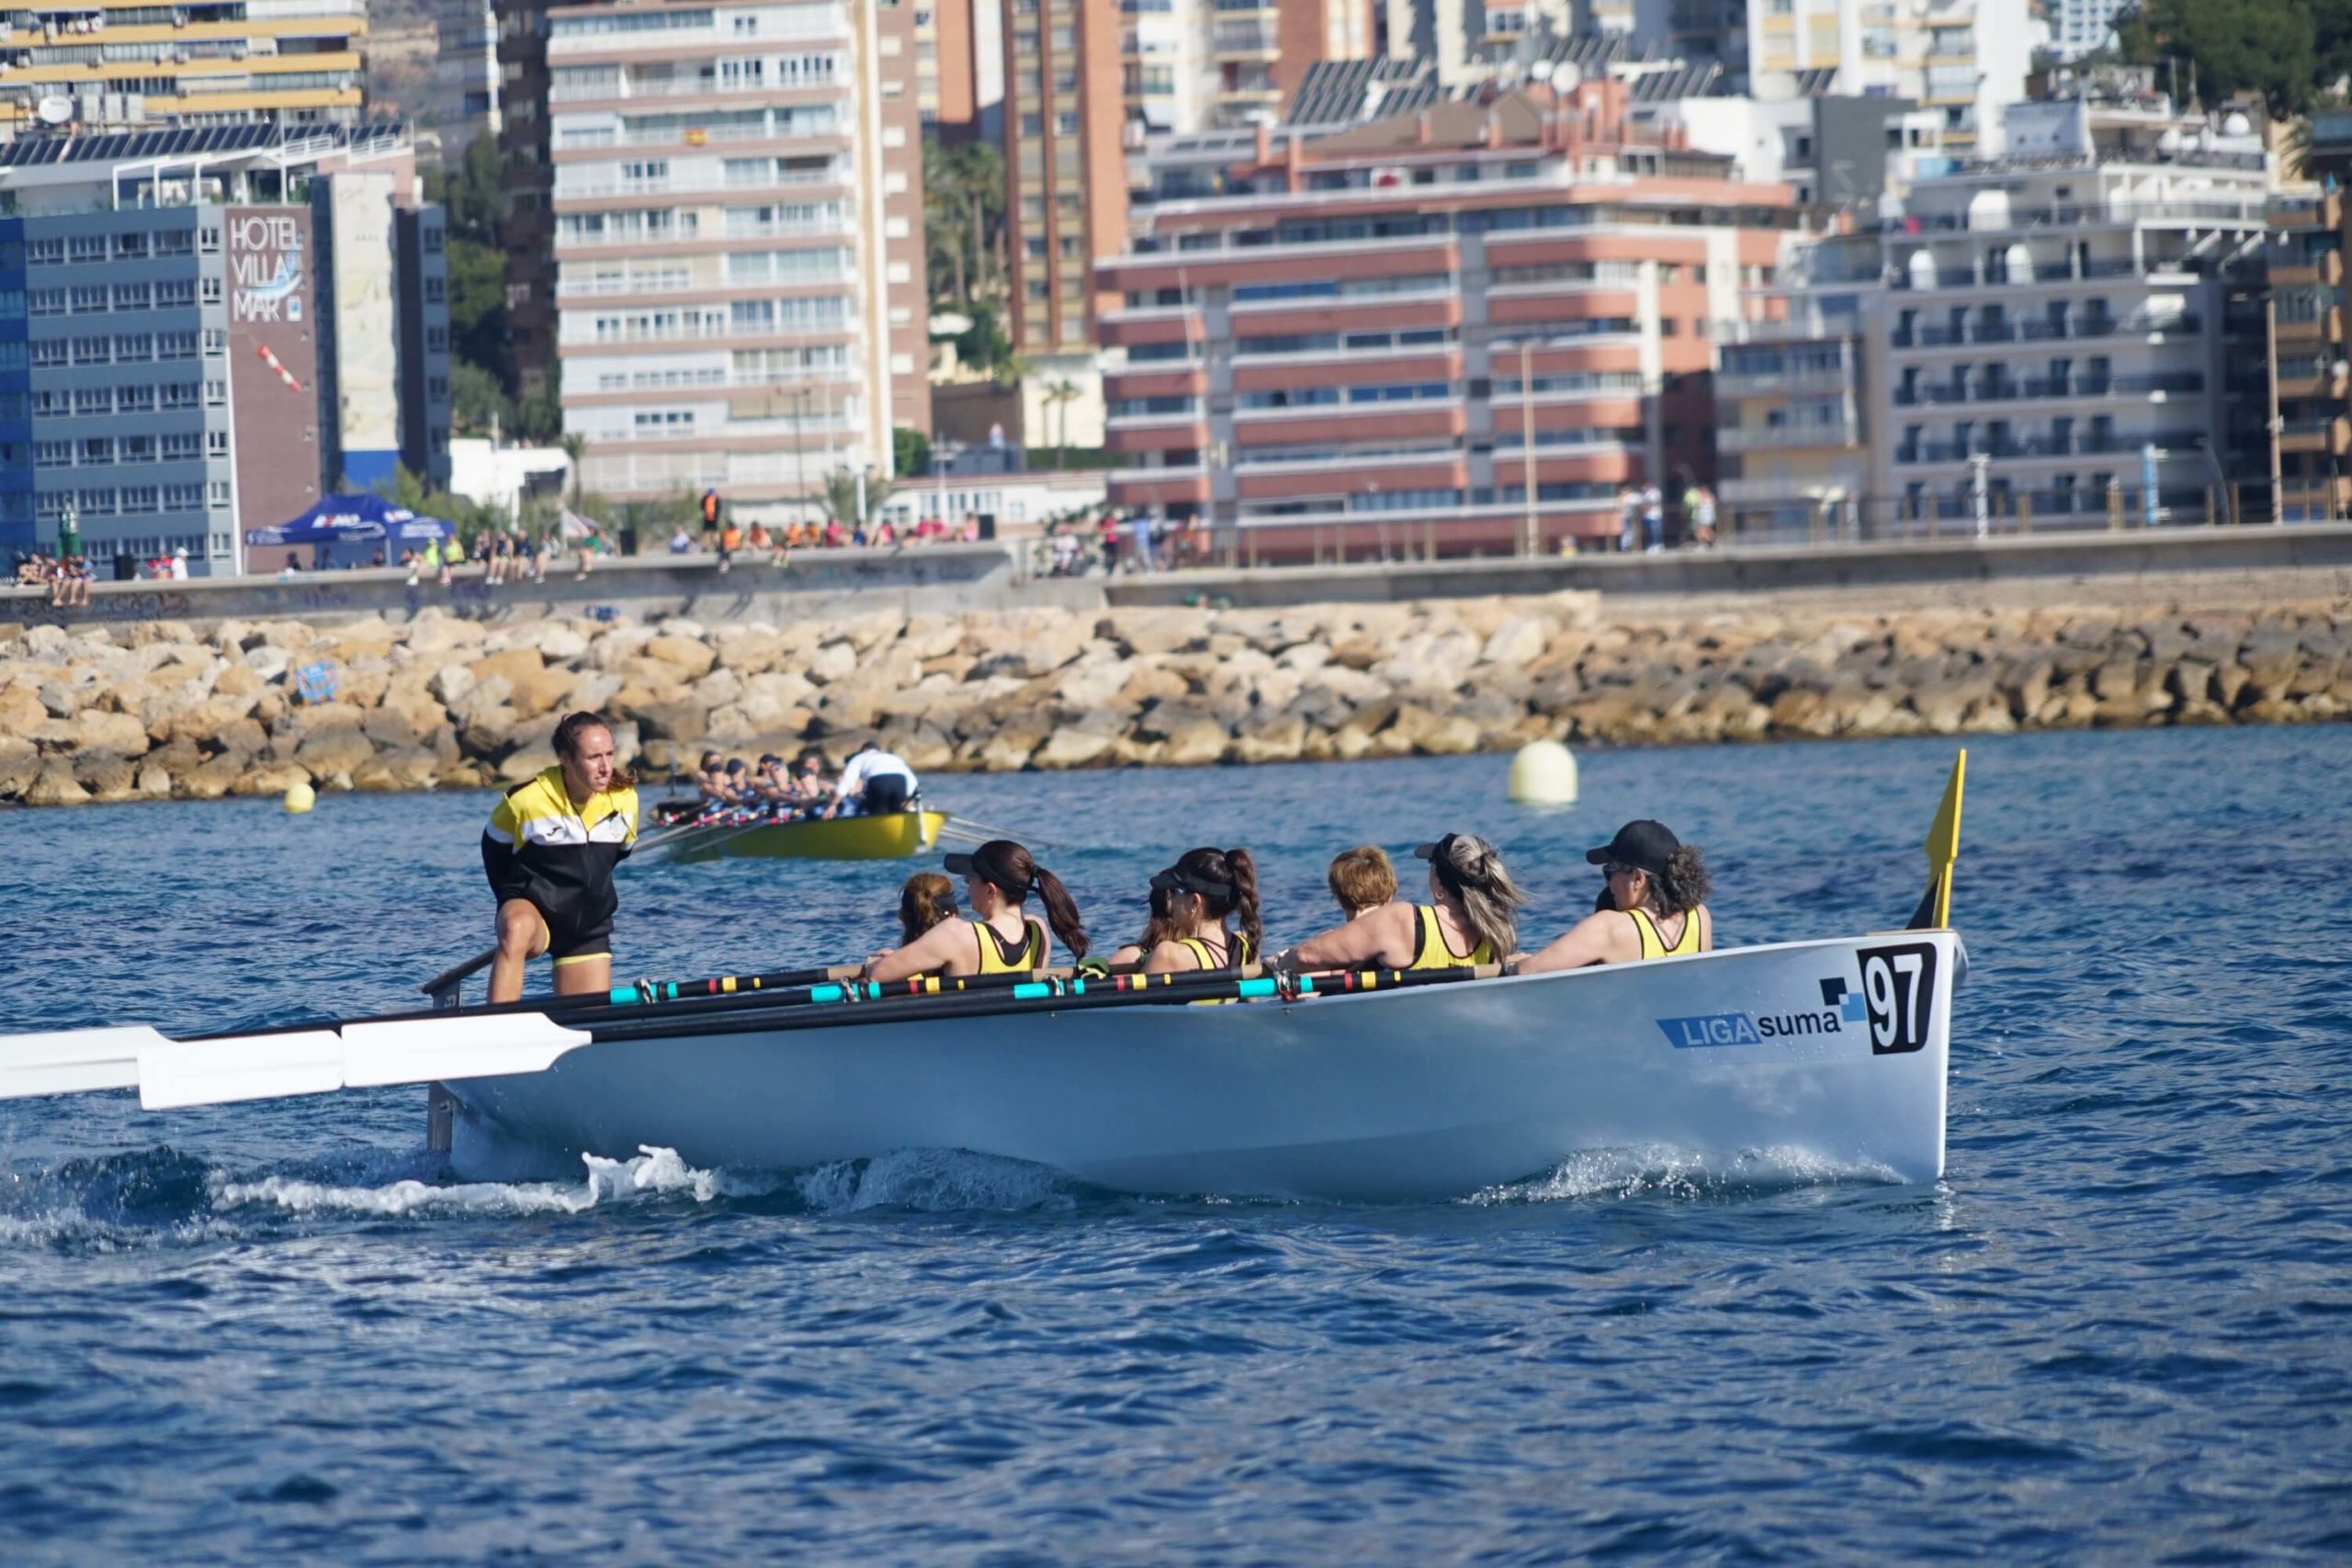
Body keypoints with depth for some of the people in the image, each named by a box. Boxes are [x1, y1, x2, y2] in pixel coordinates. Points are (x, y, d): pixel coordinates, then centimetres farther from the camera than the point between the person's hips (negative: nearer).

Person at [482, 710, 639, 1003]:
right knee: (517, 930, -42)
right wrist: (513, 898, 2)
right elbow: (494, 845, -1)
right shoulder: (526, 800, -19)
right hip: (532, 911, -5)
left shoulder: (625, 799, -6)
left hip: (589, 927, 5)